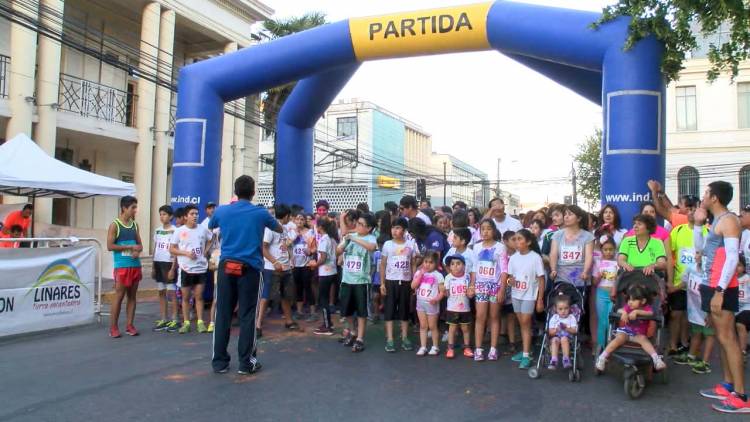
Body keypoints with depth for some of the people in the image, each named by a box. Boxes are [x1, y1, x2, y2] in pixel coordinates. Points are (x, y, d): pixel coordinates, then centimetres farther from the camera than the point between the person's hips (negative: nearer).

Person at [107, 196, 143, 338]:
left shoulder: (135, 225, 12)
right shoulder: (115, 225, -5)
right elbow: (110, 246, -12)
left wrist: (137, 251, -9)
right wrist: (131, 247, -14)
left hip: (136, 265, 6)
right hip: (122, 266, -6)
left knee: (132, 296, 7)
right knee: (119, 296, -3)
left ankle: (129, 325, 14)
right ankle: (113, 327, 5)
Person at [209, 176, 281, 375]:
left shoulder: (222, 211, 1)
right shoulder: (261, 213, -3)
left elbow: (210, 227, 25)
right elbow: (280, 229, 16)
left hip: (226, 266, 2)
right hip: (250, 268, -2)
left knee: (223, 314, 7)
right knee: (247, 316, 4)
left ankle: (219, 361, 13)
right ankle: (246, 362, 9)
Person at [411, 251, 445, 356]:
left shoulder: (438, 275, -9)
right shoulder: (419, 273, 3)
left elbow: (442, 291, -8)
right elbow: (413, 286, -9)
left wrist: (436, 299, -26)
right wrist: (420, 274, -14)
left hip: (431, 304, -4)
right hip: (420, 303, 4)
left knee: (432, 326, 6)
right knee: (423, 326, 10)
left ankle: (435, 347, 20)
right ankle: (423, 347, 16)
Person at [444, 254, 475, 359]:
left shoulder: (467, 277, -2)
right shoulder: (448, 278, -7)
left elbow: (469, 293, 4)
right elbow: (447, 293, -3)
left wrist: (470, 293, -17)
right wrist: (443, 291, -24)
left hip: (465, 308, 1)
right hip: (452, 308, -1)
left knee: (465, 328, 10)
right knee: (452, 328, 5)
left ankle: (467, 348, 21)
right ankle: (450, 349, 13)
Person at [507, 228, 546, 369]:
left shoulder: (535, 257, -12)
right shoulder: (514, 258, 2)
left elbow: (541, 279, -9)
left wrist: (540, 300, -11)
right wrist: (510, 280, -12)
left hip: (529, 295, -5)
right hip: (516, 295, 5)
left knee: (525, 323, -8)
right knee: (522, 323, 11)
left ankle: (526, 356, -6)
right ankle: (526, 350, 21)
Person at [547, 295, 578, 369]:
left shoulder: (571, 318, 7)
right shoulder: (554, 318, 10)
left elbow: (574, 331, -4)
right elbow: (550, 332, 3)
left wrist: (566, 328, -20)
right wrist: (556, 330, -19)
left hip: (568, 336, -1)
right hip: (556, 336, 1)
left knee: (564, 339, -36)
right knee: (554, 340, -33)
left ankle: (566, 359, -33)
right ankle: (553, 360, -40)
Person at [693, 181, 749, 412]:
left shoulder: (728, 220, -12)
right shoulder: (716, 222, 16)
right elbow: (701, 249, 26)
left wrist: (720, 291, -24)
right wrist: (698, 224, 16)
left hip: (723, 288, -10)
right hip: (712, 286, 10)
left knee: (727, 338, -10)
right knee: (722, 337, 12)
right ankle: (728, 386, 19)